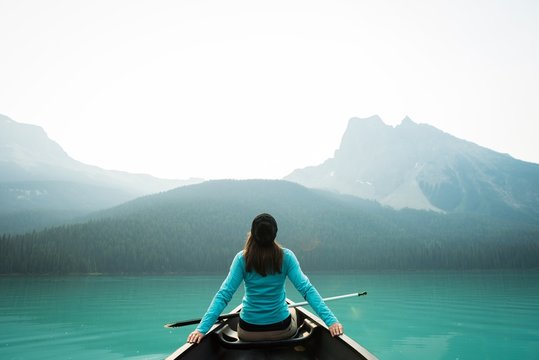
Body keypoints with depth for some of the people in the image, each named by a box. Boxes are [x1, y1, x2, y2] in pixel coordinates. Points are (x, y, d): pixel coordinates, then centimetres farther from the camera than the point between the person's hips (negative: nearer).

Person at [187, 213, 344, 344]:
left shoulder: (242, 258, -15)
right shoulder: (286, 257, -15)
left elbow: (224, 294, -19)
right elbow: (306, 289, -20)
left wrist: (202, 328, -18)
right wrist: (331, 320, -20)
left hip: (248, 333, 0)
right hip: (282, 330, 0)